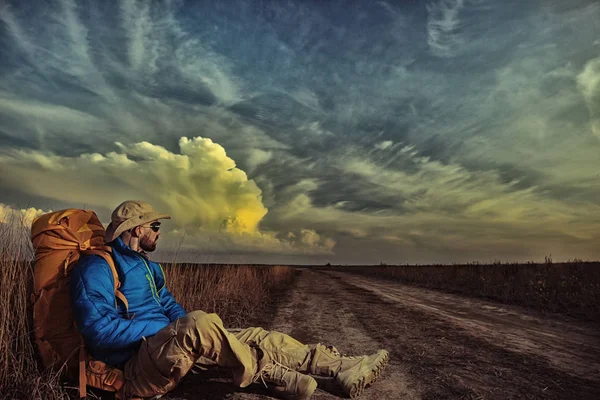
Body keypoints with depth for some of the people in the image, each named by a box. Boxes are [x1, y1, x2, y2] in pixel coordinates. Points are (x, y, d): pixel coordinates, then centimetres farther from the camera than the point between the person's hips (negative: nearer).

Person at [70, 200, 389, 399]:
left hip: (166, 345, 9)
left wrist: (192, 335, -3)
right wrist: (166, 330, -17)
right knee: (200, 322, -38)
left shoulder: (148, 267, 18)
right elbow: (100, 330, -22)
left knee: (260, 337, -4)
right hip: (134, 366, -8)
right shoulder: (96, 267, -11)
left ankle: (343, 368, -6)